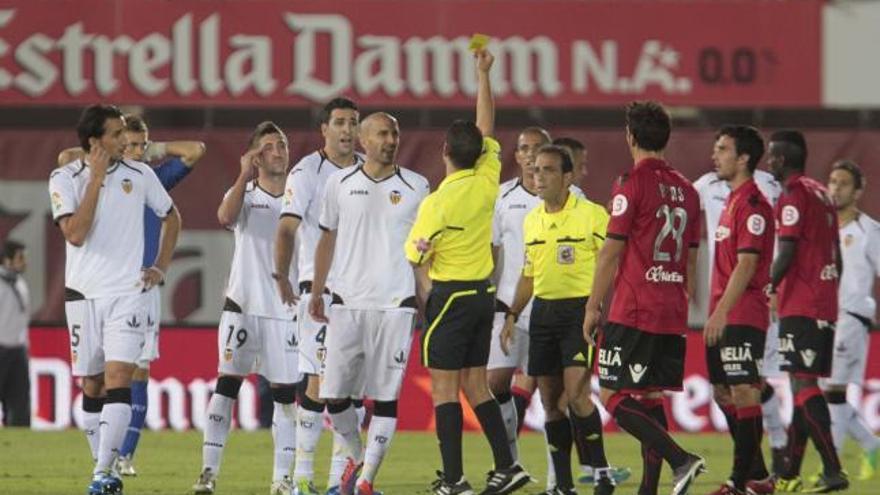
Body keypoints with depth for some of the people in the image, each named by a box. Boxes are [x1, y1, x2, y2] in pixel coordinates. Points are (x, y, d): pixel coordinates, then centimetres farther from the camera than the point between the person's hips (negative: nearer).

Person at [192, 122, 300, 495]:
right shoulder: (244, 194, 4)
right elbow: (226, 216, -19)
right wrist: (245, 176, -20)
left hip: (286, 309, 2)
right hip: (243, 305, -2)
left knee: (285, 393, 1)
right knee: (227, 383, -6)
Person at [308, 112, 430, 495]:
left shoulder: (416, 187, 4)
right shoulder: (340, 184, 7)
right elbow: (327, 240, 15)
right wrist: (316, 293, 11)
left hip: (396, 305, -1)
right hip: (347, 304, 1)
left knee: (385, 397, -4)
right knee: (334, 394, -2)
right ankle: (356, 457, 23)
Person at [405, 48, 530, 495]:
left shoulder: (437, 203, -17)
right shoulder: (487, 183, -1)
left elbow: (415, 255, -9)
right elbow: (487, 128, 13)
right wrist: (483, 75, 19)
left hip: (449, 295, -6)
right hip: (483, 293, 6)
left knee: (444, 387, -4)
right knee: (476, 385, 13)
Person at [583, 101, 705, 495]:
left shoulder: (632, 183, -9)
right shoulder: (686, 190, 13)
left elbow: (612, 251, -10)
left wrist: (593, 306, -4)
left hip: (633, 313, -7)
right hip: (672, 315, 7)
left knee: (613, 397, -6)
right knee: (650, 399, 11)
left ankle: (681, 459, -21)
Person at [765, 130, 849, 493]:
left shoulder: (793, 196, -10)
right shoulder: (821, 194, 17)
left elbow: (787, 253, -17)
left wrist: (770, 290, -7)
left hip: (801, 308, -9)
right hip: (825, 306, 9)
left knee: (804, 386, -12)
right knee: (803, 386, 12)